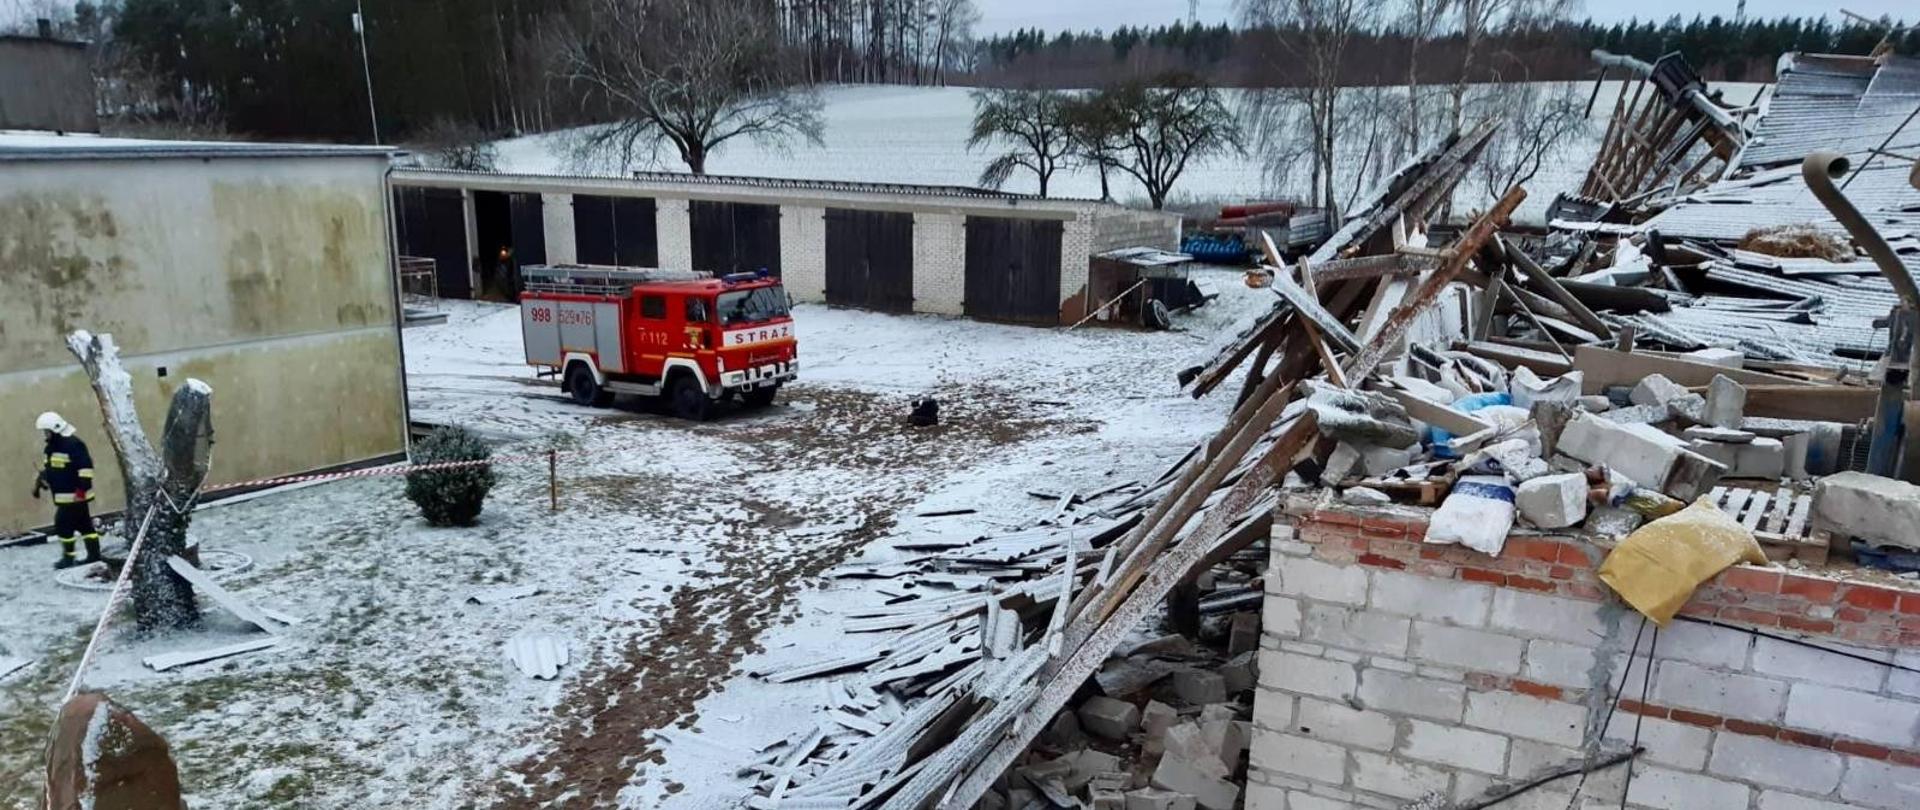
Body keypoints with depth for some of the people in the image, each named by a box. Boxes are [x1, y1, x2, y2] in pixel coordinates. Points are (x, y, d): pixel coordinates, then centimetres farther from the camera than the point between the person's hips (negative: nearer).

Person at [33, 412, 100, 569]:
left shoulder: (73, 444, -17)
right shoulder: (53, 446, 15)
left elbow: (86, 467, -23)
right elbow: (48, 468, 27)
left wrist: (82, 488, -25)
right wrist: (39, 482, 16)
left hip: (74, 495, -10)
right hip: (63, 496, 10)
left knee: (63, 525, -6)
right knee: (84, 524, 11)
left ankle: (68, 557, 5)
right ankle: (94, 554, 15)